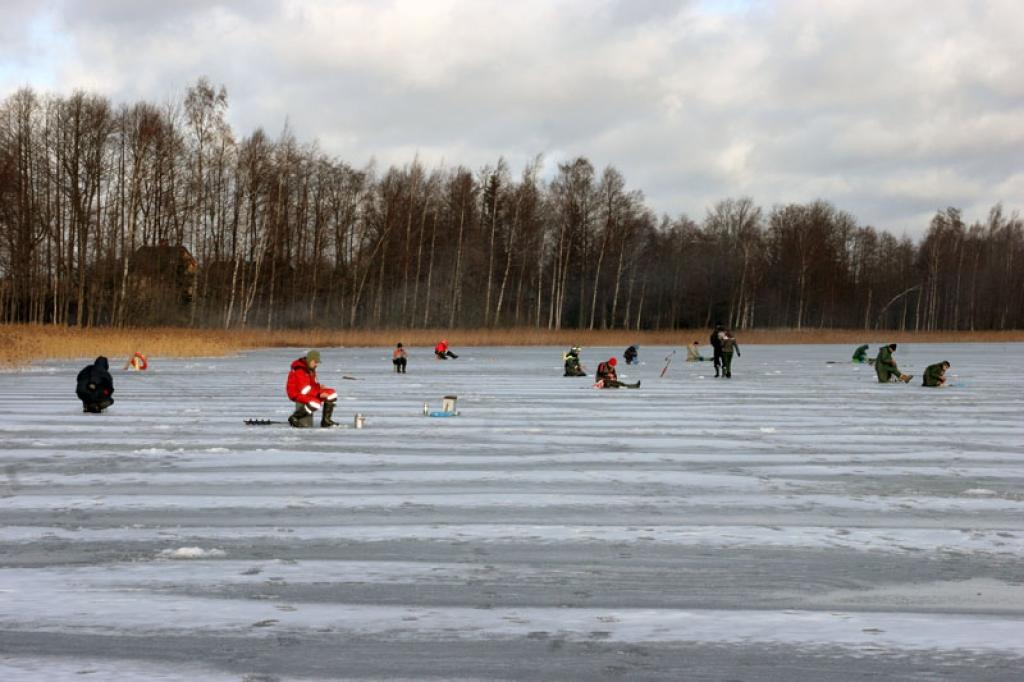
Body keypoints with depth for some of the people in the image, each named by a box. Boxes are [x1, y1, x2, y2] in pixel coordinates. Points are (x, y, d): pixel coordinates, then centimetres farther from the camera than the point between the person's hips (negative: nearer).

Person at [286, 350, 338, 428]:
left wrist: (319, 386, -4)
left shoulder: (311, 368, 7)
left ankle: (326, 421, 6)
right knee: (316, 403, -36)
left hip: (308, 392, 9)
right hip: (297, 394, -9)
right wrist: (319, 394, -29)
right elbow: (304, 390, -28)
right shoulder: (300, 371, -23)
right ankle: (294, 418, -15)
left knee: (332, 393, 0)